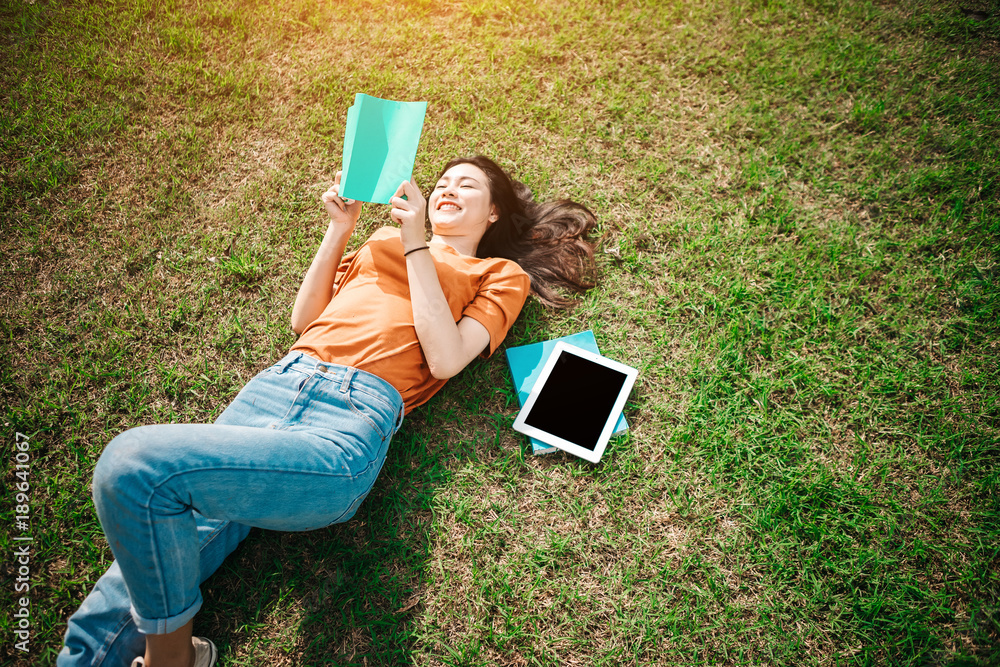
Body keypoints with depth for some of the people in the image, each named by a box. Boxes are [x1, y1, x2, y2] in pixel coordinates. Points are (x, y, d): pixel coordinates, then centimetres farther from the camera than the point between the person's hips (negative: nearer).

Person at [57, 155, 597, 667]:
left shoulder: (502, 273, 15)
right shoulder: (385, 238, 28)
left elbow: (445, 359, -3)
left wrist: (416, 244, -2)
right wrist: (340, 229, 14)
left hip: (356, 418, -5)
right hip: (281, 381, 6)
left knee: (133, 465, -23)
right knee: (172, 538, -14)